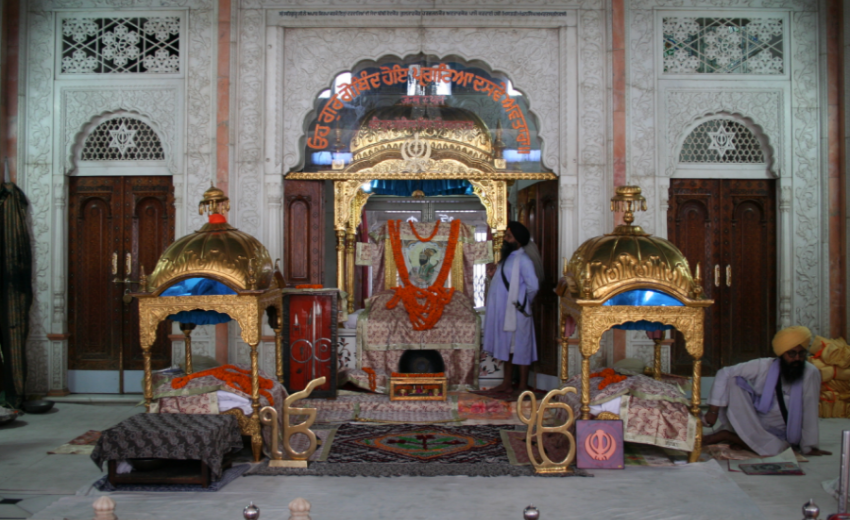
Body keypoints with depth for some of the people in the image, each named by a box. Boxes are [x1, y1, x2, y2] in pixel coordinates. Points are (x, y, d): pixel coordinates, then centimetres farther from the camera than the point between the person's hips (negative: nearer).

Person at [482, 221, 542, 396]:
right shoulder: (507, 257, 13)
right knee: (506, 347, 15)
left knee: (520, 348, -2)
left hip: (516, 312, -9)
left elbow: (533, 286, -19)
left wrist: (523, 303, -8)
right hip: (503, 311, 9)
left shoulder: (523, 260, -16)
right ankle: (507, 384, 24)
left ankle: (523, 387, 5)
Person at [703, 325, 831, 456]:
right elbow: (724, 373, -18)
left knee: (775, 448, -36)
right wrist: (713, 410, -21)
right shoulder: (763, 366, -17)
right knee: (734, 381, -25)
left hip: (775, 432, 1)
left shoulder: (811, 374, -17)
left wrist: (810, 447, -11)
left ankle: (728, 436, -11)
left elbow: (810, 413, -13)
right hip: (749, 424, -1)